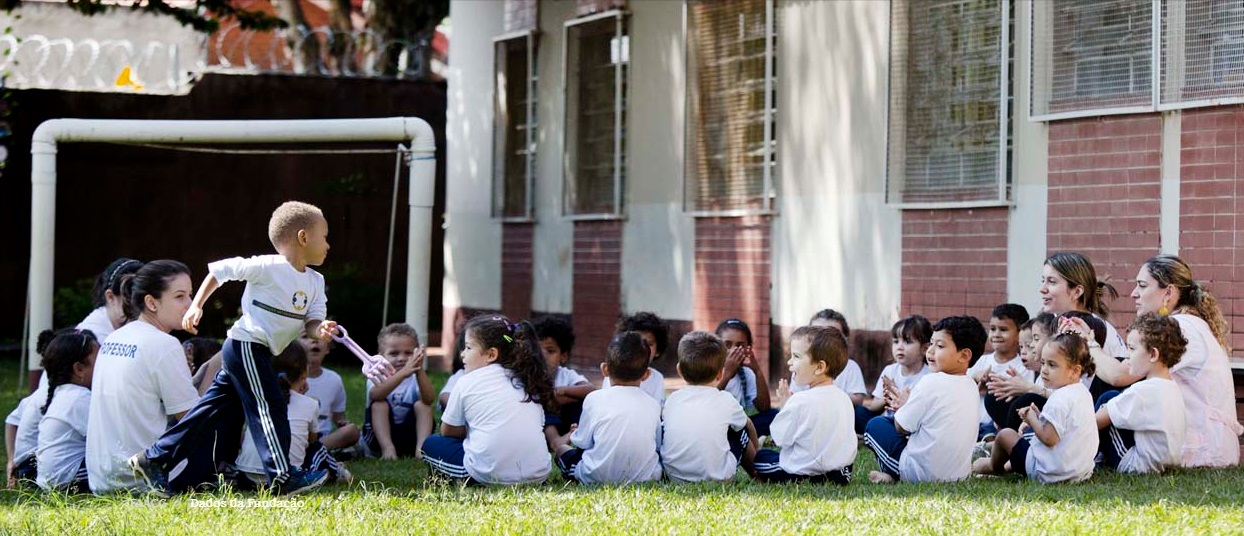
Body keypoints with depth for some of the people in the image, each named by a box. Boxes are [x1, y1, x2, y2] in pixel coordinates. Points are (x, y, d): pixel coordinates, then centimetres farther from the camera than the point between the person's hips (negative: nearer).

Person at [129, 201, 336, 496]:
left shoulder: (314, 282, 9)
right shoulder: (267, 267, -14)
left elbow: (311, 321, 4)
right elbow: (220, 270, -7)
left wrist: (320, 329, -20)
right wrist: (196, 306, -9)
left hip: (255, 353, 9)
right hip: (246, 347, -9)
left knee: (215, 410, 10)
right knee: (269, 407, -9)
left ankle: (154, 459, 15)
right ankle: (283, 477, -7)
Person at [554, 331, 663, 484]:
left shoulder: (595, 399, -6)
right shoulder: (653, 404, 1)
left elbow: (582, 442, 1)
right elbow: (658, 444, 12)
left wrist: (570, 436, 26)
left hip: (598, 476, -2)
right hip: (645, 476, 2)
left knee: (561, 448, 23)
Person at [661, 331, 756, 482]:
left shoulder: (673, 399, 2)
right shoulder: (726, 400, -2)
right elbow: (748, 426, 18)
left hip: (674, 475, 2)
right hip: (717, 475, -1)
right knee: (741, 429, 20)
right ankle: (755, 473, 43)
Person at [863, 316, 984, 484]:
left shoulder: (931, 382, -17)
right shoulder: (971, 387, 6)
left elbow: (901, 428, -9)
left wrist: (903, 406, 11)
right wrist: (906, 406, 17)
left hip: (924, 472, -7)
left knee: (875, 425, 10)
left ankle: (892, 474, 6)